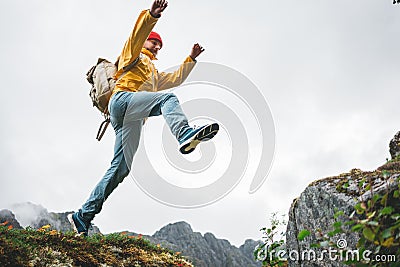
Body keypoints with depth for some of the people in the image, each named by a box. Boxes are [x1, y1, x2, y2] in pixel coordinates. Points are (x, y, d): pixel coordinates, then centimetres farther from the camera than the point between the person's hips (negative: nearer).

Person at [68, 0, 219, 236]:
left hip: (132, 119, 8)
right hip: (123, 99, -7)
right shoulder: (133, 55, 19)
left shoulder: (154, 74, 42)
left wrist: (191, 59, 38)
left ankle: (83, 216, 1)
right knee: (167, 98, -28)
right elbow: (136, 35, -2)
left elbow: (175, 79, 44)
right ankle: (185, 134, -58)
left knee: (121, 168, -2)